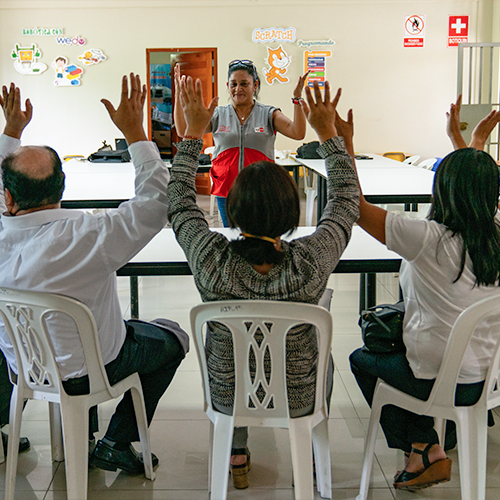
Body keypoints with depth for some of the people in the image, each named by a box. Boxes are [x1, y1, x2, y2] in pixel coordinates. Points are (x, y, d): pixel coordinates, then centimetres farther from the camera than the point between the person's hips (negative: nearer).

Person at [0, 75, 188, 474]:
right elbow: (159, 201, -28)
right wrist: (134, 132, -23)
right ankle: (116, 444, 20)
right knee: (172, 336, 18)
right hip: (86, 370, -5)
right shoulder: (87, 236, -36)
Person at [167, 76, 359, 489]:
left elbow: (179, 200, -8)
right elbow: (346, 199, -9)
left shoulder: (212, 260, -28)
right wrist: (327, 132, -3)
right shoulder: (311, 262, -28)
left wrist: (194, 132, -2)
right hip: (298, 398, 0)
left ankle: (237, 454, 47)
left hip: (227, 394, 1)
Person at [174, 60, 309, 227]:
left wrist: (297, 99, -17)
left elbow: (298, 133, -8)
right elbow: (183, 130, 1)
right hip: (226, 192, 2)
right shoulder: (218, 115, 8)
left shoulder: (268, 114, 5)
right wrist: (179, 95, -5)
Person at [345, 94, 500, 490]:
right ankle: (427, 448, 29)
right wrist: (463, 142, 27)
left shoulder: (430, 239, -26)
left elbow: (356, 206, -22)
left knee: (362, 358, 23)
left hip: (441, 382, -6)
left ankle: (423, 449, 26)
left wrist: (345, 143, -15)